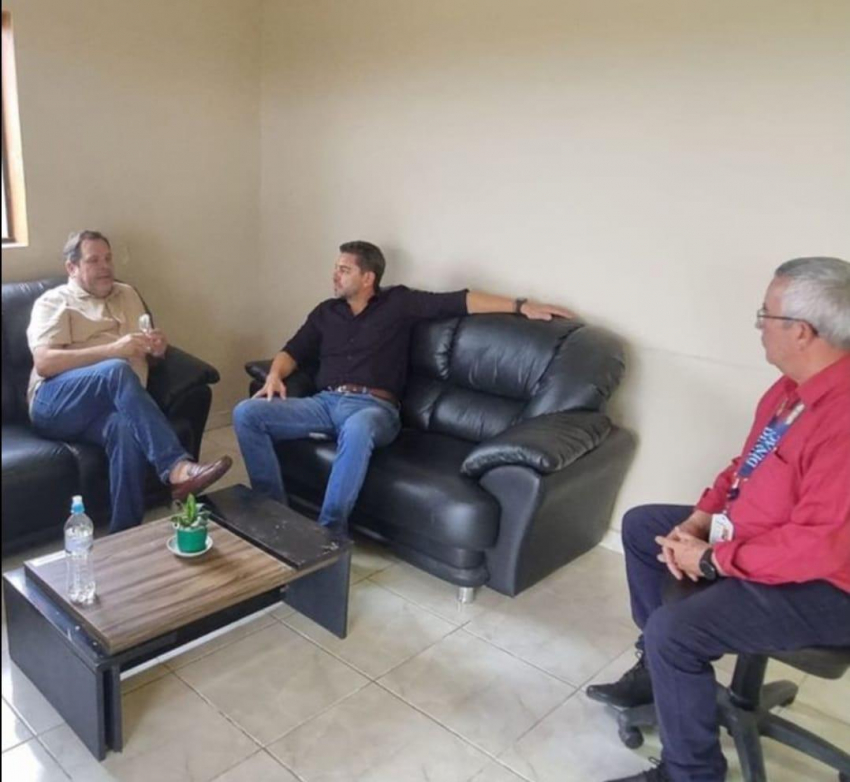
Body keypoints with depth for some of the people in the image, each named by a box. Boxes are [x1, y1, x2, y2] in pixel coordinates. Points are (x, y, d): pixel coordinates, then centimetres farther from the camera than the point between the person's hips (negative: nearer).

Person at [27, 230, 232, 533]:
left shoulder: (127, 294, 25)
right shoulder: (53, 302, 8)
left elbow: (150, 353, 29)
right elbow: (44, 363, -9)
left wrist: (158, 348, 2)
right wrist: (113, 350, -20)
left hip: (111, 403, 3)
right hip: (55, 403, -3)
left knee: (126, 428, -36)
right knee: (117, 371, -36)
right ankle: (177, 467, -47)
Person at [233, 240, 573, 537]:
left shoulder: (398, 303, 9)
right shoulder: (325, 311, 22)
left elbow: (458, 301, 1)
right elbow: (293, 351, 22)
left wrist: (520, 305, -4)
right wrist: (275, 375, -3)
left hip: (373, 406, -5)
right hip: (324, 402, 5)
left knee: (357, 428, -43)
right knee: (246, 412, -16)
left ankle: (330, 530, -35)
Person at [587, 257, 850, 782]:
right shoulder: (795, 386, 1)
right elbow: (747, 466, 12)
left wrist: (713, 559, -22)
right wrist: (699, 521, -2)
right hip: (754, 534, 11)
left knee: (672, 630, -26)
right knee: (642, 525, 15)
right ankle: (659, 667, 26)